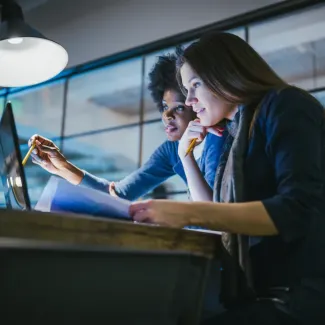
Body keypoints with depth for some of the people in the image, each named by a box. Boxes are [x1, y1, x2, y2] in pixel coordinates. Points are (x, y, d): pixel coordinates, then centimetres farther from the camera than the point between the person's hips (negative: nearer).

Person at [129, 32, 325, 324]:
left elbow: (299, 209, -19)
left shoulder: (284, 106, -5)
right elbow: (216, 213, 23)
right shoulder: (237, 135, 17)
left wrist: (188, 213, -24)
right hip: (260, 293, 7)